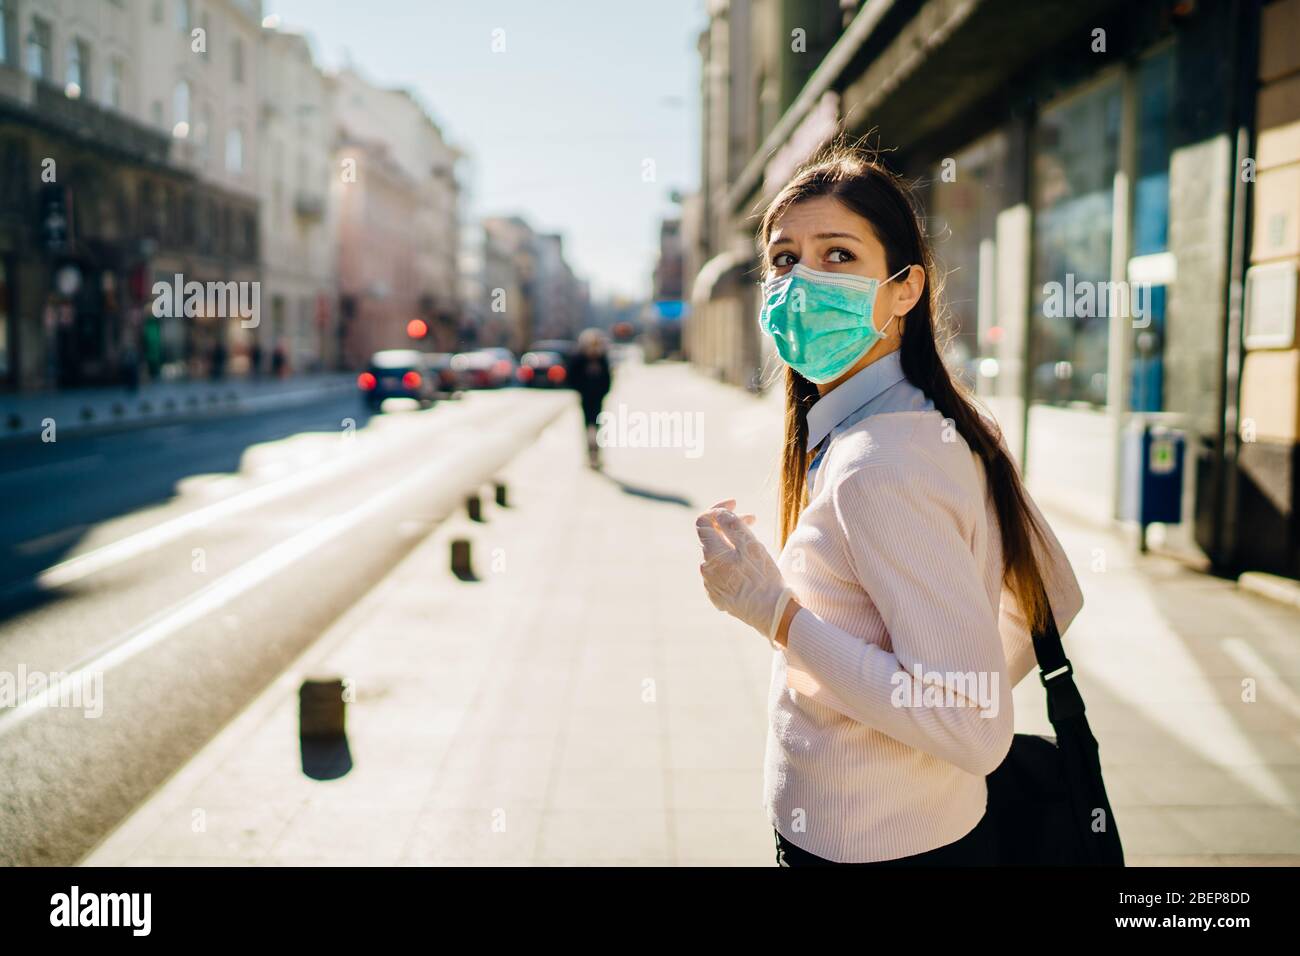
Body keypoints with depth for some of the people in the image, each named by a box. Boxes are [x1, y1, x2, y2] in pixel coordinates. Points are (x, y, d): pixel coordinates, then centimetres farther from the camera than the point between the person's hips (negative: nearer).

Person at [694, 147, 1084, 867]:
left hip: (872, 849, -8)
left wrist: (775, 609, -28)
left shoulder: (881, 466, -27)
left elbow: (974, 730, -29)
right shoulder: (949, 427, 1)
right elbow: (1057, 599, 10)